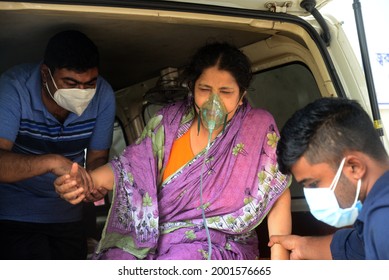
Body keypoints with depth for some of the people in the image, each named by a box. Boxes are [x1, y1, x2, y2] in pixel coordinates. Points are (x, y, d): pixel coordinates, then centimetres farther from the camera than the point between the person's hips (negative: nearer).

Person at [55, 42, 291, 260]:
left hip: (220, 247, -3)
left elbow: (278, 196, -4)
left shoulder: (259, 128, -5)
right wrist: (87, 180, -19)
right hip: (155, 236, 4)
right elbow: (133, 166, 1)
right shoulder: (171, 121, 3)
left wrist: (279, 259, -14)